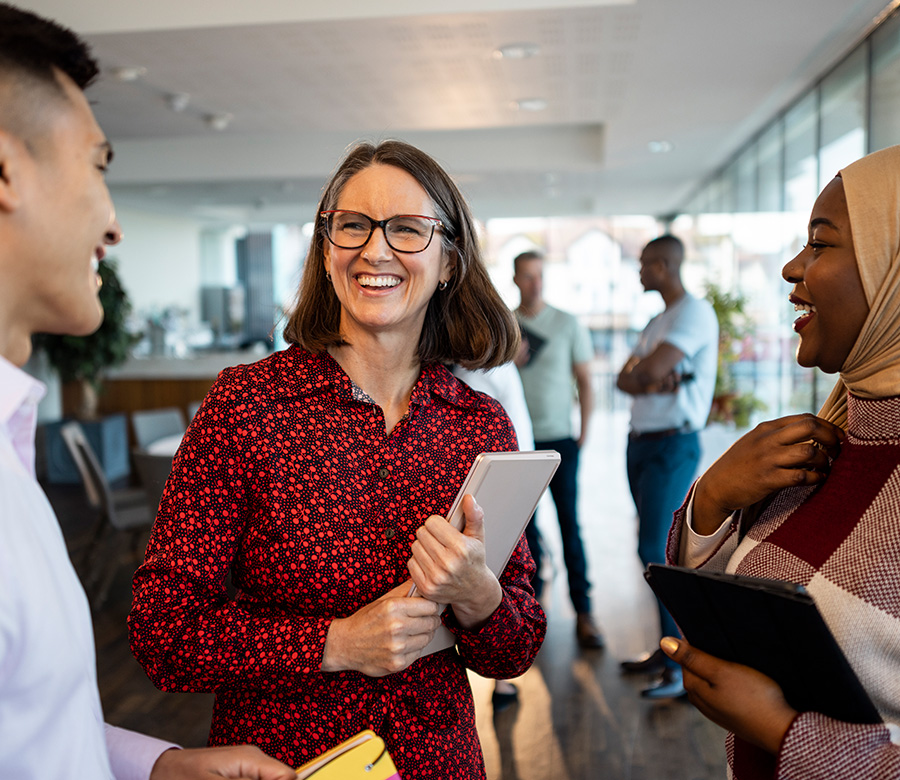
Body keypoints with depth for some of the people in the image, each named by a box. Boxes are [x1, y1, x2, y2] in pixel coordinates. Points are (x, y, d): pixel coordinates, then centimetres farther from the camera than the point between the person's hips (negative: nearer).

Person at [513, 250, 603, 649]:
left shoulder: (567, 324, 3)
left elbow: (584, 381, 5)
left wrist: (584, 432, -3)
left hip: (559, 439, -2)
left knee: (569, 523, -4)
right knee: (525, 523, 7)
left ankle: (583, 611, 2)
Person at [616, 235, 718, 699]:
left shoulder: (695, 312, -11)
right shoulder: (657, 322, 18)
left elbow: (651, 370, -24)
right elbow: (625, 380, 7)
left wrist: (639, 373, -2)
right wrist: (655, 382, -12)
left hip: (673, 445, -9)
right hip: (640, 442, 9)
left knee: (656, 551, -13)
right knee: (657, 550, 11)